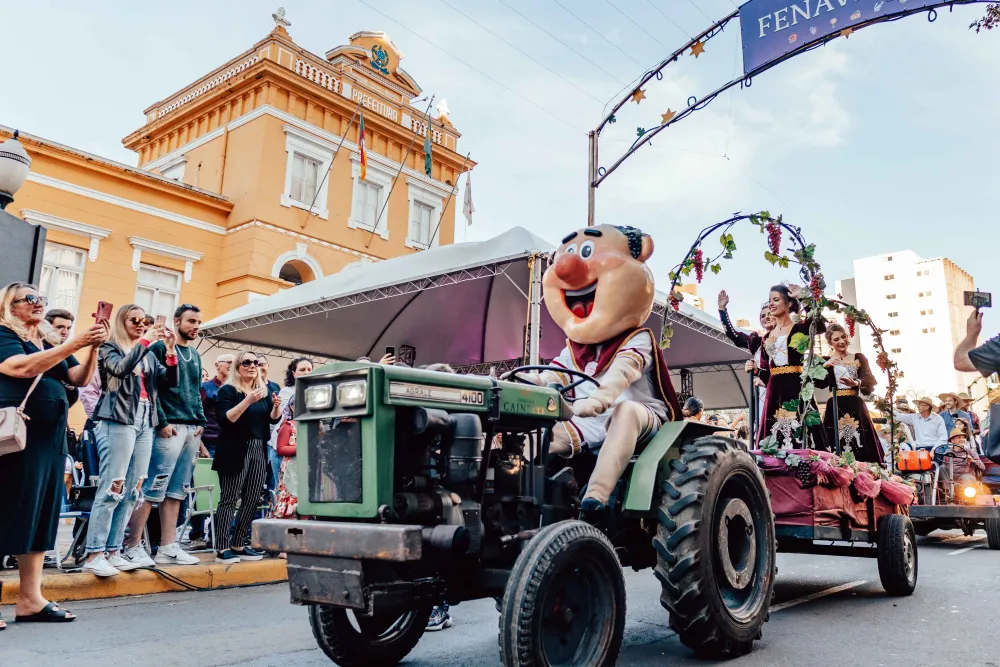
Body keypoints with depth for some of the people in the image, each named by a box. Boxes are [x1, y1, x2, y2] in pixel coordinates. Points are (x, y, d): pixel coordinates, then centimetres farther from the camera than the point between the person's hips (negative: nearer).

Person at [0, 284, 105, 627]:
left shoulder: (51, 341, 18)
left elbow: (80, 378, 8)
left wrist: (93, 348, -8)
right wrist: (75, 343, -24)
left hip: (50, 437, 7)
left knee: (41, 514, 7)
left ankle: (30, 599, 12)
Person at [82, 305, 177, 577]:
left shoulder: (149, 355, 19)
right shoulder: (110, 348, 4)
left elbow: (170, 381, 8)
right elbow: (121, 368, -17)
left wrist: (171, 350, -5)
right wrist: (146, 341, -19)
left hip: (145, 423, 6)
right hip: (118, 421, -6)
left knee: (132, 491, 4)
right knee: (112, 489, -10)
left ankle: (112, 552, 9)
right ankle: (93, 555, -7)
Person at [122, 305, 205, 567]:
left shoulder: (196, 356, 21)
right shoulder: (160, 347, -2)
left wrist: (201, 421, 10)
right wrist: (162, 422, -14)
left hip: (192, 430, 7)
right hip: (170, 427, -7)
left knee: (176, 491, 8)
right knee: (153, 488, -8)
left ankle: (168, 548, 11)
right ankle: (133, 546, -1)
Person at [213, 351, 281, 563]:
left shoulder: (264, 390, 17)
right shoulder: (228, 390, -1)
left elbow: (273, 419, 13)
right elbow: (224, 419, -15)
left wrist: (276, 406, -8)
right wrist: (247, 401, -23)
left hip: (259, 451, 6)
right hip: (235, 452, -6)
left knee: (252, 500, 4)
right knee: (229, 499, -7)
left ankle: (238, 545, 13)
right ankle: (222, 549, -5)